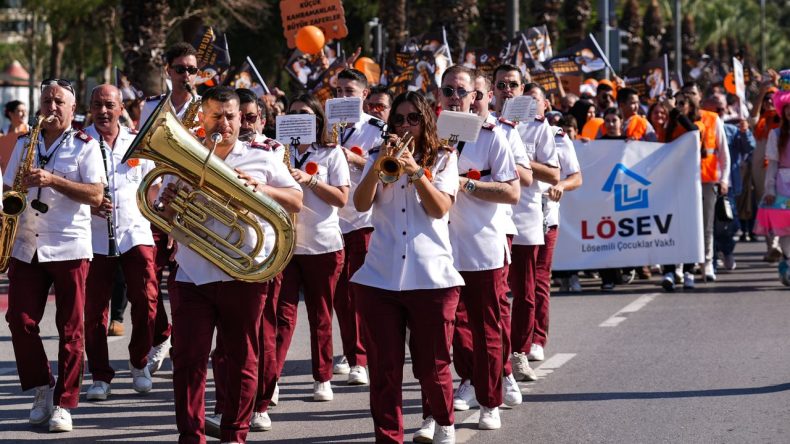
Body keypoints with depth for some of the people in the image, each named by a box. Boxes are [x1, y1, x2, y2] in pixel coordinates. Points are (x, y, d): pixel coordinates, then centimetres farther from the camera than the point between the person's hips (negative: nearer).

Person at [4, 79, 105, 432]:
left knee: (70, 329, -1)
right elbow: (9, 188, 17)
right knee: (20, 320, -1)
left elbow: (96, 194, -11)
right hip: (26, 247, 4)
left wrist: (53, 180, -20)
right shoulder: (24, 143, 13)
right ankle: (42, 388, 15)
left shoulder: (85, 146, -1)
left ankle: (63, 403, 4)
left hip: (69, 249, -4)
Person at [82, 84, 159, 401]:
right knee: (94, 308, 0)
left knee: (146, 299, -7)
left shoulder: (137, 142, 9)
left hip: (135, 232, 1)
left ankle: (139, 363, 13)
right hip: (94, 236, -1)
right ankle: (100, 377, 10)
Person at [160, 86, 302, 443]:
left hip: (244, 276, -1)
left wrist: (262, 188, -14)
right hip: (192, 277, 1)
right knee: (188, 359, -4)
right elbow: (163, 221, 12)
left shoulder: (261, 160, 8)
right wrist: (168, 206, -11)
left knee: (242, 360, 5)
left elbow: (296, 202, 2)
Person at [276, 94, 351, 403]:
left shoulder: (332, 154, 4)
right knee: (282, 313, -7)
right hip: (284, 243, 1)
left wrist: (309, 180, -15)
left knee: (321, 315, 7)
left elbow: (341, 198, -5)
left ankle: (323, 379, 15)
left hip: (322, 246, -1)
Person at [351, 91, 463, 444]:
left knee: (431, 364, 5)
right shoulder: (379, 157, 11)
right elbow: (361, 204, -3)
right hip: (380, 277, 2)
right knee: (383, 366, 0)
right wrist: (378, 167, -17)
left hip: (431, 275, -2)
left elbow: (440, 208, -7)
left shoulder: (444, 159, 6)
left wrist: (416, 171, -19)